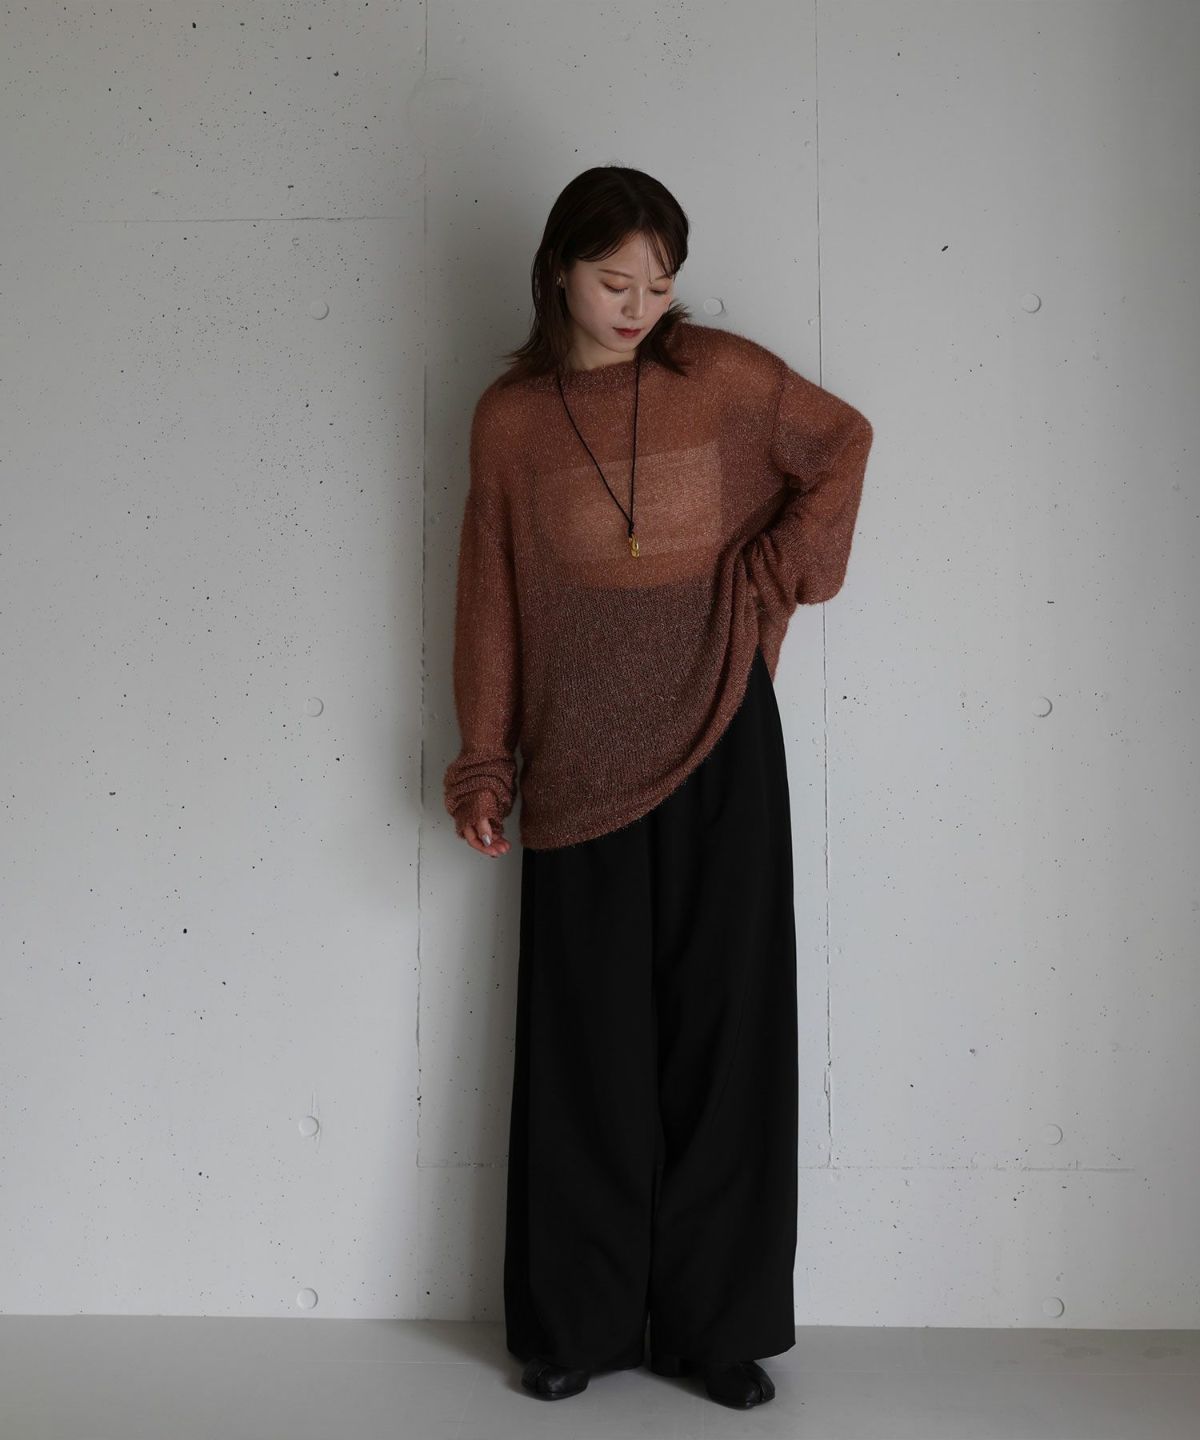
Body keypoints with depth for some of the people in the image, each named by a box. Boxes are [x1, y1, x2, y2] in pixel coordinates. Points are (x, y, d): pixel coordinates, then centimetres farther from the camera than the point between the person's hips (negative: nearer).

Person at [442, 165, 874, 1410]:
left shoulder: (721, 373, 1)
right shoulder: (509, 417, 3)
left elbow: (844, 440, 15)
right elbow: (490, 599, 6)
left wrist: (779, 568, 2)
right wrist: (484, 767, 5)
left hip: (715, 738, 0)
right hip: (577, 757, 0)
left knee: (722, 1022, 4)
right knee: (585, 1036, 5)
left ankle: (719, 1320, 18)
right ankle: (577, 1324, 20)